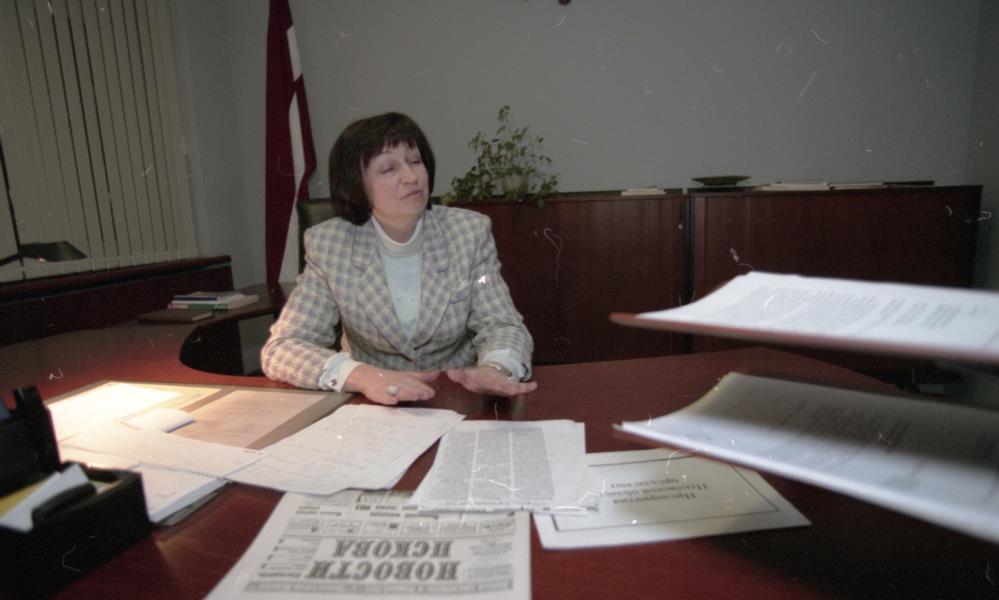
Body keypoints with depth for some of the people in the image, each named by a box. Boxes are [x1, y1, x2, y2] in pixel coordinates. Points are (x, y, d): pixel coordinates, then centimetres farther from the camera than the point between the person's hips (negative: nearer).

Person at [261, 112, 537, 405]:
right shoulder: (328, 245, -10)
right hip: (373, 407, 1)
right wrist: (364, 376, -31)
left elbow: (502, 325, -9)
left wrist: (495, 369, -32)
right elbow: (281, 348, -13)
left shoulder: (470, 232, -8)